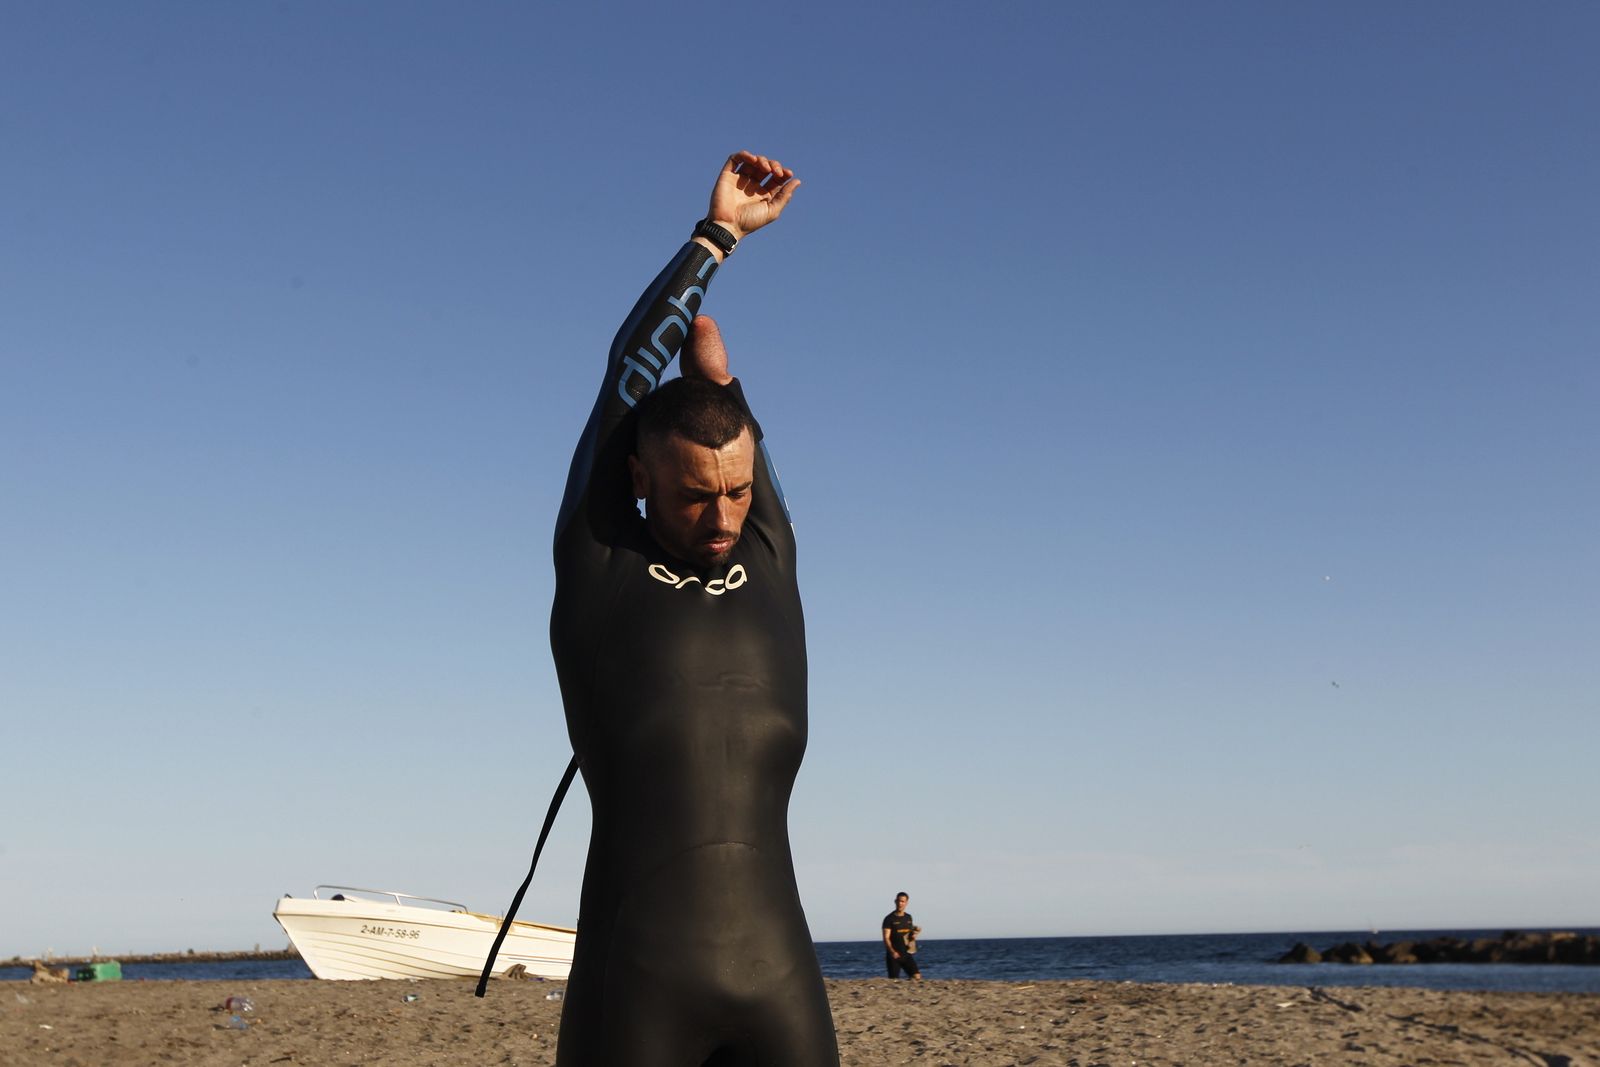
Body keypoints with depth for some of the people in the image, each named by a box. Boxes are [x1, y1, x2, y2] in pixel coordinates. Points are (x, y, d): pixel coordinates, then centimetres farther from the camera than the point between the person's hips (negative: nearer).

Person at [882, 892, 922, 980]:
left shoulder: (908, 917, 11)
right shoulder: (889, 919, -6)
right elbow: (886, 938, -12)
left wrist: (913, 935, 1)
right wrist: (892, 952, -28)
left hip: (906, 954, 4)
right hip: (894, 955, -4)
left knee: (917, 977, -10)